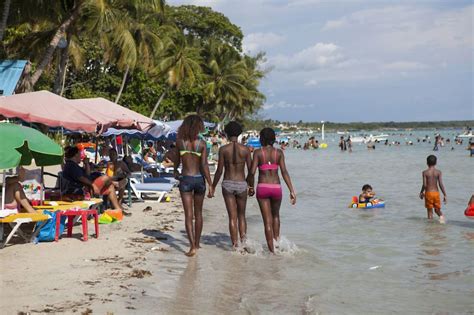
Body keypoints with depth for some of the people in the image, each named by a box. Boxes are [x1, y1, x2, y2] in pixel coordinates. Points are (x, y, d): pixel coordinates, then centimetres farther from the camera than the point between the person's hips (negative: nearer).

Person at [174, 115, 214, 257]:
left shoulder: (180, 141, -3)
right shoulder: (201, 143, -5)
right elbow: (204, 165, -9)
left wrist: (175, 171, 33)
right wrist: (210, 184, -6)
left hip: (186, 179, -1)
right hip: (199, 179, 1)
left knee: (188, 215, -2)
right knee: (198, 213, 16)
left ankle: (192, 246, -13)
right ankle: (197, 243, 28)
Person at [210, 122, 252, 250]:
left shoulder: (223, 149, -6)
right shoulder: (245, 149, -2)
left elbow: (219, 170, -6)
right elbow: (251, 170, 1)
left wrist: (213, 187, 4)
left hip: (228, 184, -1)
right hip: (241, 184, 1)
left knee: (232, 217, 3)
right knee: (241, 215, 17)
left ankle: (235, 245, 3)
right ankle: (243, 240, 5)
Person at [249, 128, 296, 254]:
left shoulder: (258, 152, -2)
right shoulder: (279, 152, 2)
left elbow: (252, 172, -8)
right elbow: (284, 172, -5)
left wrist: (251, 187, 9)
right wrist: (292, 191, -5)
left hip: (262, 187, -2)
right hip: (276, 187, 2)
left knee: (267, 220, 5)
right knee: (275, 215, 28)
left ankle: (272, 249, 5)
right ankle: (277, 240, 26)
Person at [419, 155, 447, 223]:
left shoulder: (425, 172, -7)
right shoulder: (438, 172, -3)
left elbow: (424, 185, -11)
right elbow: (441, 184, -8)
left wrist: (421, 192, 7)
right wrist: (445, 195, -3)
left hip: (428, 193, -1)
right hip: (436, 193, 1)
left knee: (430, 210, 9)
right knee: (437, 209, 15)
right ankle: (441, 216, -15)